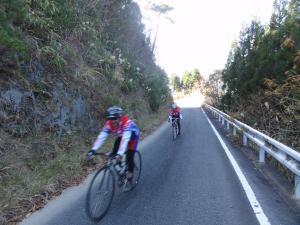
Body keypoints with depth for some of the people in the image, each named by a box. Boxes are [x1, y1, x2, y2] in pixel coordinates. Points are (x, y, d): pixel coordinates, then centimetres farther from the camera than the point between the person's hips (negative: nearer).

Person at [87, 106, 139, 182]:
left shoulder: (127, 122, -40)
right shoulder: (109, 124, -27)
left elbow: (125, 139, -49)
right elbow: (101, 136, -33)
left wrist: (120, 153, -58)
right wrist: (93, 150, -44)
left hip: (132, 135, -4)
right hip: (120, 136, 5)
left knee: (129, 157, -15)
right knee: (114, 154, -10)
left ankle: (130, 171, 12)